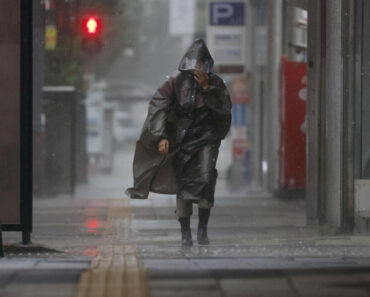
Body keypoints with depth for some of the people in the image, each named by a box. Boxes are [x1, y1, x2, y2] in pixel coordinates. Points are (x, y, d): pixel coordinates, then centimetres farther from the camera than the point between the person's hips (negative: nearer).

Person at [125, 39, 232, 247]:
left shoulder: (215, 83, -2)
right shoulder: (176, 82, -6)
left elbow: (224, 109, -12)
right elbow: (157, 107, -11)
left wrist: (206, 88, -21)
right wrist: (162, 137, -21)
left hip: (207, 137, 0)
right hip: (182, 136, 0)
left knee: (206, 178, -18)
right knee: (183, 183, -1)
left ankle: (203, 229, -9)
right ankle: (185, 233, 9)